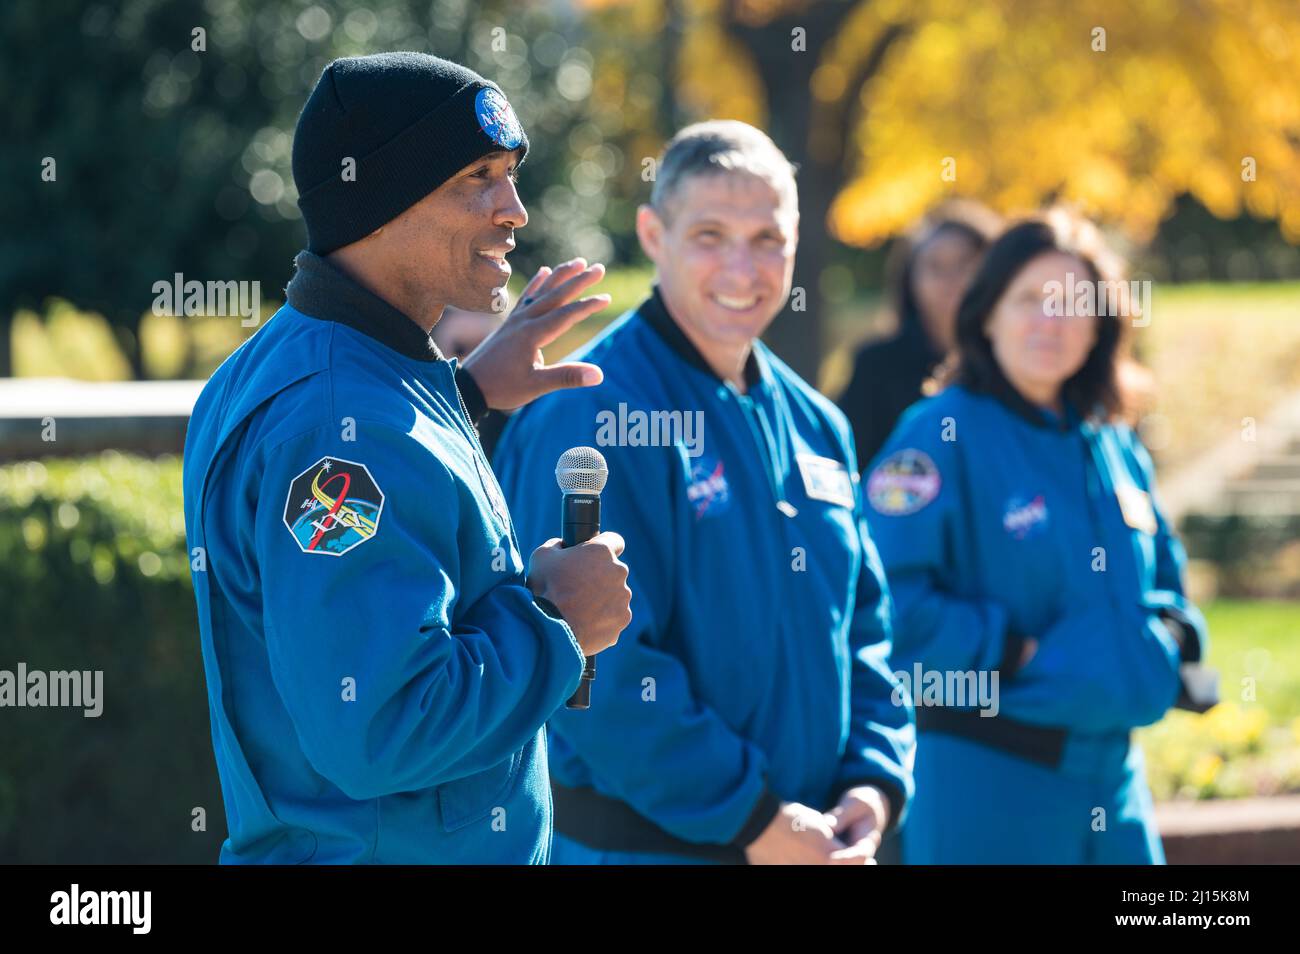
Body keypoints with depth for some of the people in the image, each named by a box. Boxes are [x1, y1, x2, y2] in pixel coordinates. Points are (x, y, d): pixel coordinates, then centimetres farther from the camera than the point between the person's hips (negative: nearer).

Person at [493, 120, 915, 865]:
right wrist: (751, 816, -19)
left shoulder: (813, 425, 12)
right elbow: (596, 664, -20)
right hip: (641, 843, -7)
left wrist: (876, 783, -1)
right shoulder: (587, 418, -13)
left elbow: (865, 628, 16)